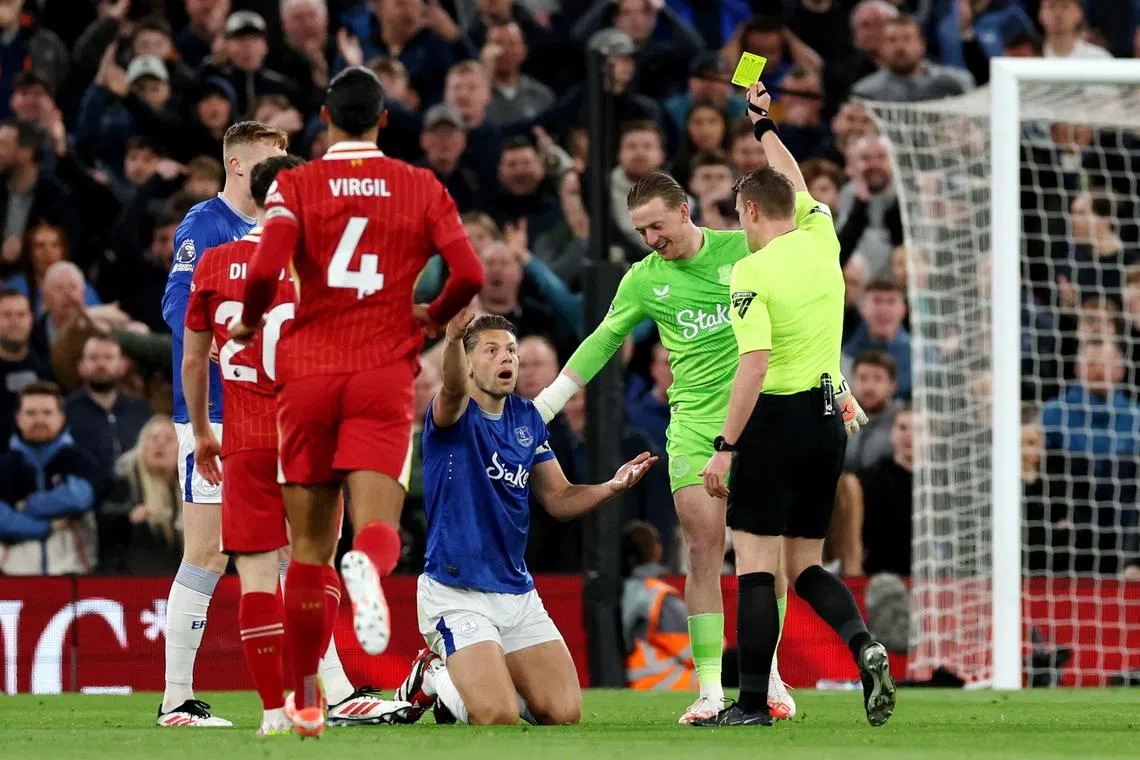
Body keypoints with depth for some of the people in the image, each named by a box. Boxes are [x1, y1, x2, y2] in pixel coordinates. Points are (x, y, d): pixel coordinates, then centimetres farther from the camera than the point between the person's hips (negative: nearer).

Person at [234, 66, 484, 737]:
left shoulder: (297, 186, 2)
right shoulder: (423, 188, 6)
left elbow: (267, 269, -13)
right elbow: (470, 275, -3)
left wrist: (251, 321, 7)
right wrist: (432, 318, 17)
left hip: (309, 374, 1)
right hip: (385, 377, -1)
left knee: (312, 547, 9)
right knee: (377, 523, -8)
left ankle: (307, 700, 14)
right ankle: (370, 566, -48)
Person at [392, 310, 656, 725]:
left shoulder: (527, 418, 10)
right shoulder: (455, 415, -10)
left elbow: (559, 498, 11)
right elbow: (454, 388, -35)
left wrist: (612, 487, -9)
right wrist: (453, 340, -57)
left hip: (517, 593, 7)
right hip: (456, 592, -7)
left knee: (565, 713, -1)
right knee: (497, 716, -22)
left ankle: (469, 683, 23)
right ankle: (434, 679, 10)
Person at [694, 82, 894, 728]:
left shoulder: (753, 271, -13)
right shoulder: (822, 242, 6)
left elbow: (754, 367, -20)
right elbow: (798, 186, 29)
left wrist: (725, 448, -17)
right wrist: (765, 124, 42)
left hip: (777, 419, -7)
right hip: (829, 421, 7)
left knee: (756, 566, -2)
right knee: (806, 565, 14)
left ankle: (754, 703, -4)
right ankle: (864, 645, -11)